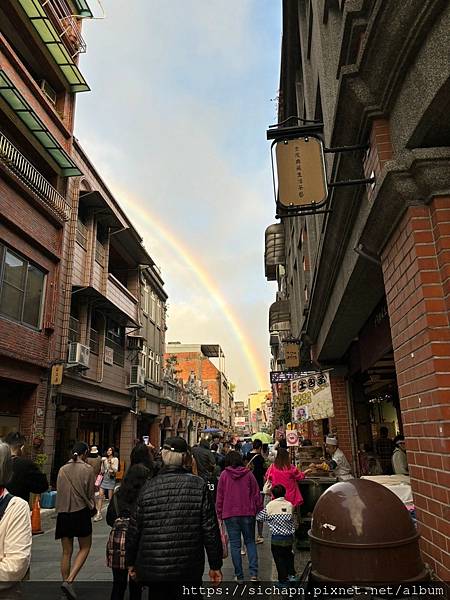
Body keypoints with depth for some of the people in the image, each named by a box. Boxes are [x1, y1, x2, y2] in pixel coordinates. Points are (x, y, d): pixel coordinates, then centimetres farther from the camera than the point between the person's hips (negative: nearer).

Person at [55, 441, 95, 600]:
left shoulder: (62, 469, 3)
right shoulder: (87, 469, -9)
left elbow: (59, 492, 7)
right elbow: (90, 493, -4)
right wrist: (92, 509, 15)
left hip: (63, 514, 4)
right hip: (81, 512, -4)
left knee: (67, 552, 14)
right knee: (84, 548, 9)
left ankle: (66, 582, 18)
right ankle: (69, 581, -6)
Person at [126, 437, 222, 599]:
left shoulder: (148, 487, -4)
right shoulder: (199, 485, -10)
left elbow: (134, 530, 3)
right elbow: (210, 529, -8)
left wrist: (131, 562, 17)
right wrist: (215, 565, 2)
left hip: (153, 569, 2)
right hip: (189, 571, -2)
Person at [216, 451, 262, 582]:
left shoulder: (224, 475, -3)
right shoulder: (248, 474, -1)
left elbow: (219, 496, -1)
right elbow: (256, 494, 2)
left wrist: (219, 514, 8)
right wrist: (258, 510, 11)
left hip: (230, 514, -1)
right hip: (248, 513, 1)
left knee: (235, 544, 8)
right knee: (250, 541, 14)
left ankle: (239, 576, 12)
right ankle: (254, 573, 3)